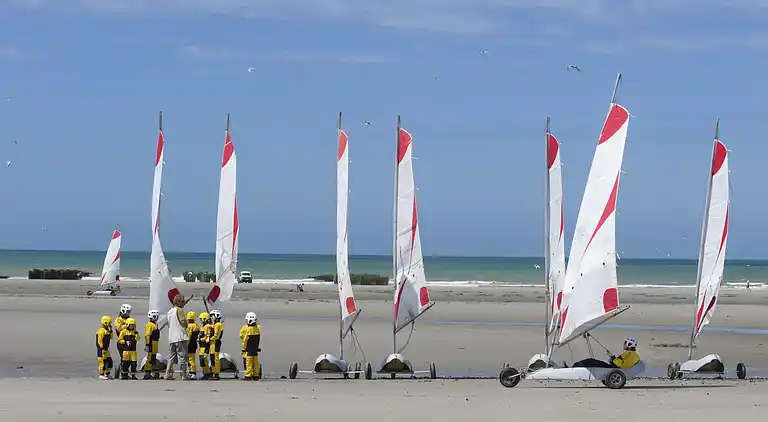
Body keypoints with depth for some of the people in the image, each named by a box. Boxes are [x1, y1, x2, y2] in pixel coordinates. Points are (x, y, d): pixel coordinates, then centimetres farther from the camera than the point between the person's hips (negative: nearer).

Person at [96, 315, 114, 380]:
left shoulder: (107, 330, 14)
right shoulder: (101, 330, -15)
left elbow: (111, 337, 20)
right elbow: (99, 341, -19)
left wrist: (110, 330, 8)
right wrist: (102, 348, -21)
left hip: (106, 349, 10)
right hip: (102, 349, -10)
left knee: (109, 361, 12)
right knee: (103, 362, -6)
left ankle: (108, 373, 22)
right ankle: (101, 375, 0)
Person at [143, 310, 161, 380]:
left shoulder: (154, 324, 20)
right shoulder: (150, 325, -12)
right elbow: (147, 335, -18)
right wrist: (147, 345, -22)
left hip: (155, 345, 11)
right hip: (151, 344, -11)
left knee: (153, 359, 14)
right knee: (150, 359, -9)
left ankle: (155, 374, 19)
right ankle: (146, 374, -8)